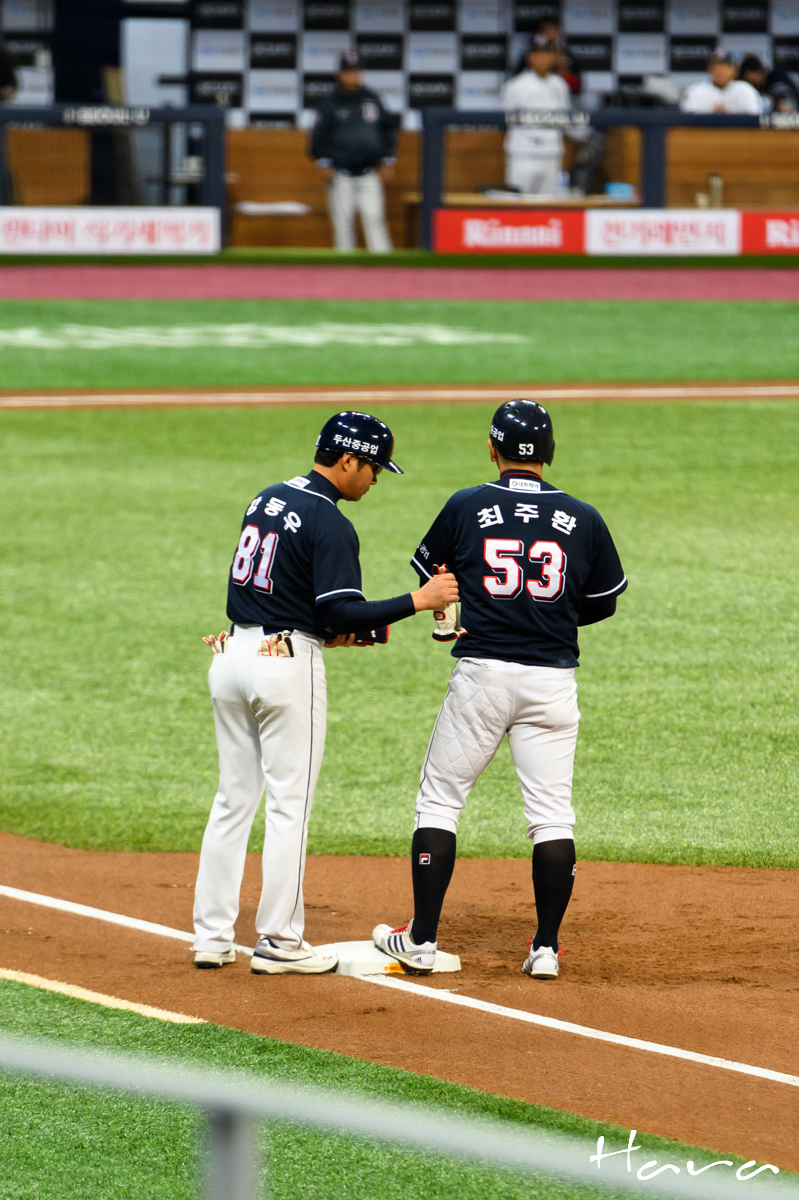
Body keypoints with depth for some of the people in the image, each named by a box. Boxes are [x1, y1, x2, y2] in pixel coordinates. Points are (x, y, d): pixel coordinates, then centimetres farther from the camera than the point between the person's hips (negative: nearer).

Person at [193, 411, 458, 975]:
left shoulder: (267, 499, 12)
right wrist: (418, 600, -17)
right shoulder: (330, 524, -15)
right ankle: (279, 942, 2)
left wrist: (324, 628, 16)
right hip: (288, 665, -8)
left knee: (234, 799, 12)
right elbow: (344, 614, -21)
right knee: (289, 805, 0)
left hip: (233, 654, 8)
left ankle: (211, 936, 12)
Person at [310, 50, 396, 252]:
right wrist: (324, 162, -8)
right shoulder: (331, 104, 1)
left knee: (374, 218, -9)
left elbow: (388, 129, 15)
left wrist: (388, 160, 9)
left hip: (369, 173, 1)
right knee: (343, 222, 1)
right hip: (341, 175, -1)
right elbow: (319, 135, 3)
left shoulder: (372, 99, 7)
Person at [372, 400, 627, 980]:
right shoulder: (583, 519, 1)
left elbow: (431, 576, 13)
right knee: (552, 811, 5)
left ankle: (421, 939, 6)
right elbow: (604, 604, 12)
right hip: (553, 681, 1)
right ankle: (546, 947, 2)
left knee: (440, 800, 8)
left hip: (481, 672, -1)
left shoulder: (466, 508, -2)